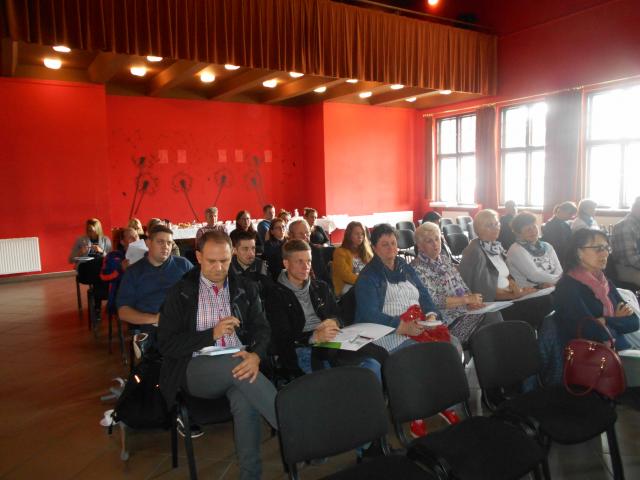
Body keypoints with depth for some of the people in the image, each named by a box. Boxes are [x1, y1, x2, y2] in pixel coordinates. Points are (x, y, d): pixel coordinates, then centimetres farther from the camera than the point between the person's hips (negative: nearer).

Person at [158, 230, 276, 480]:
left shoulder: (246, 289, 11)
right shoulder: (181, 292, 5)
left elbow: (262, 329, 6)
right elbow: (167, 344, 0)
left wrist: (256, 355, -17)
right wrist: (212, 334, -13)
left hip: (240, 365, 2)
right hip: (195, 369, -1)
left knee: (245, 401, -33)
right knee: (234, 363, -34)